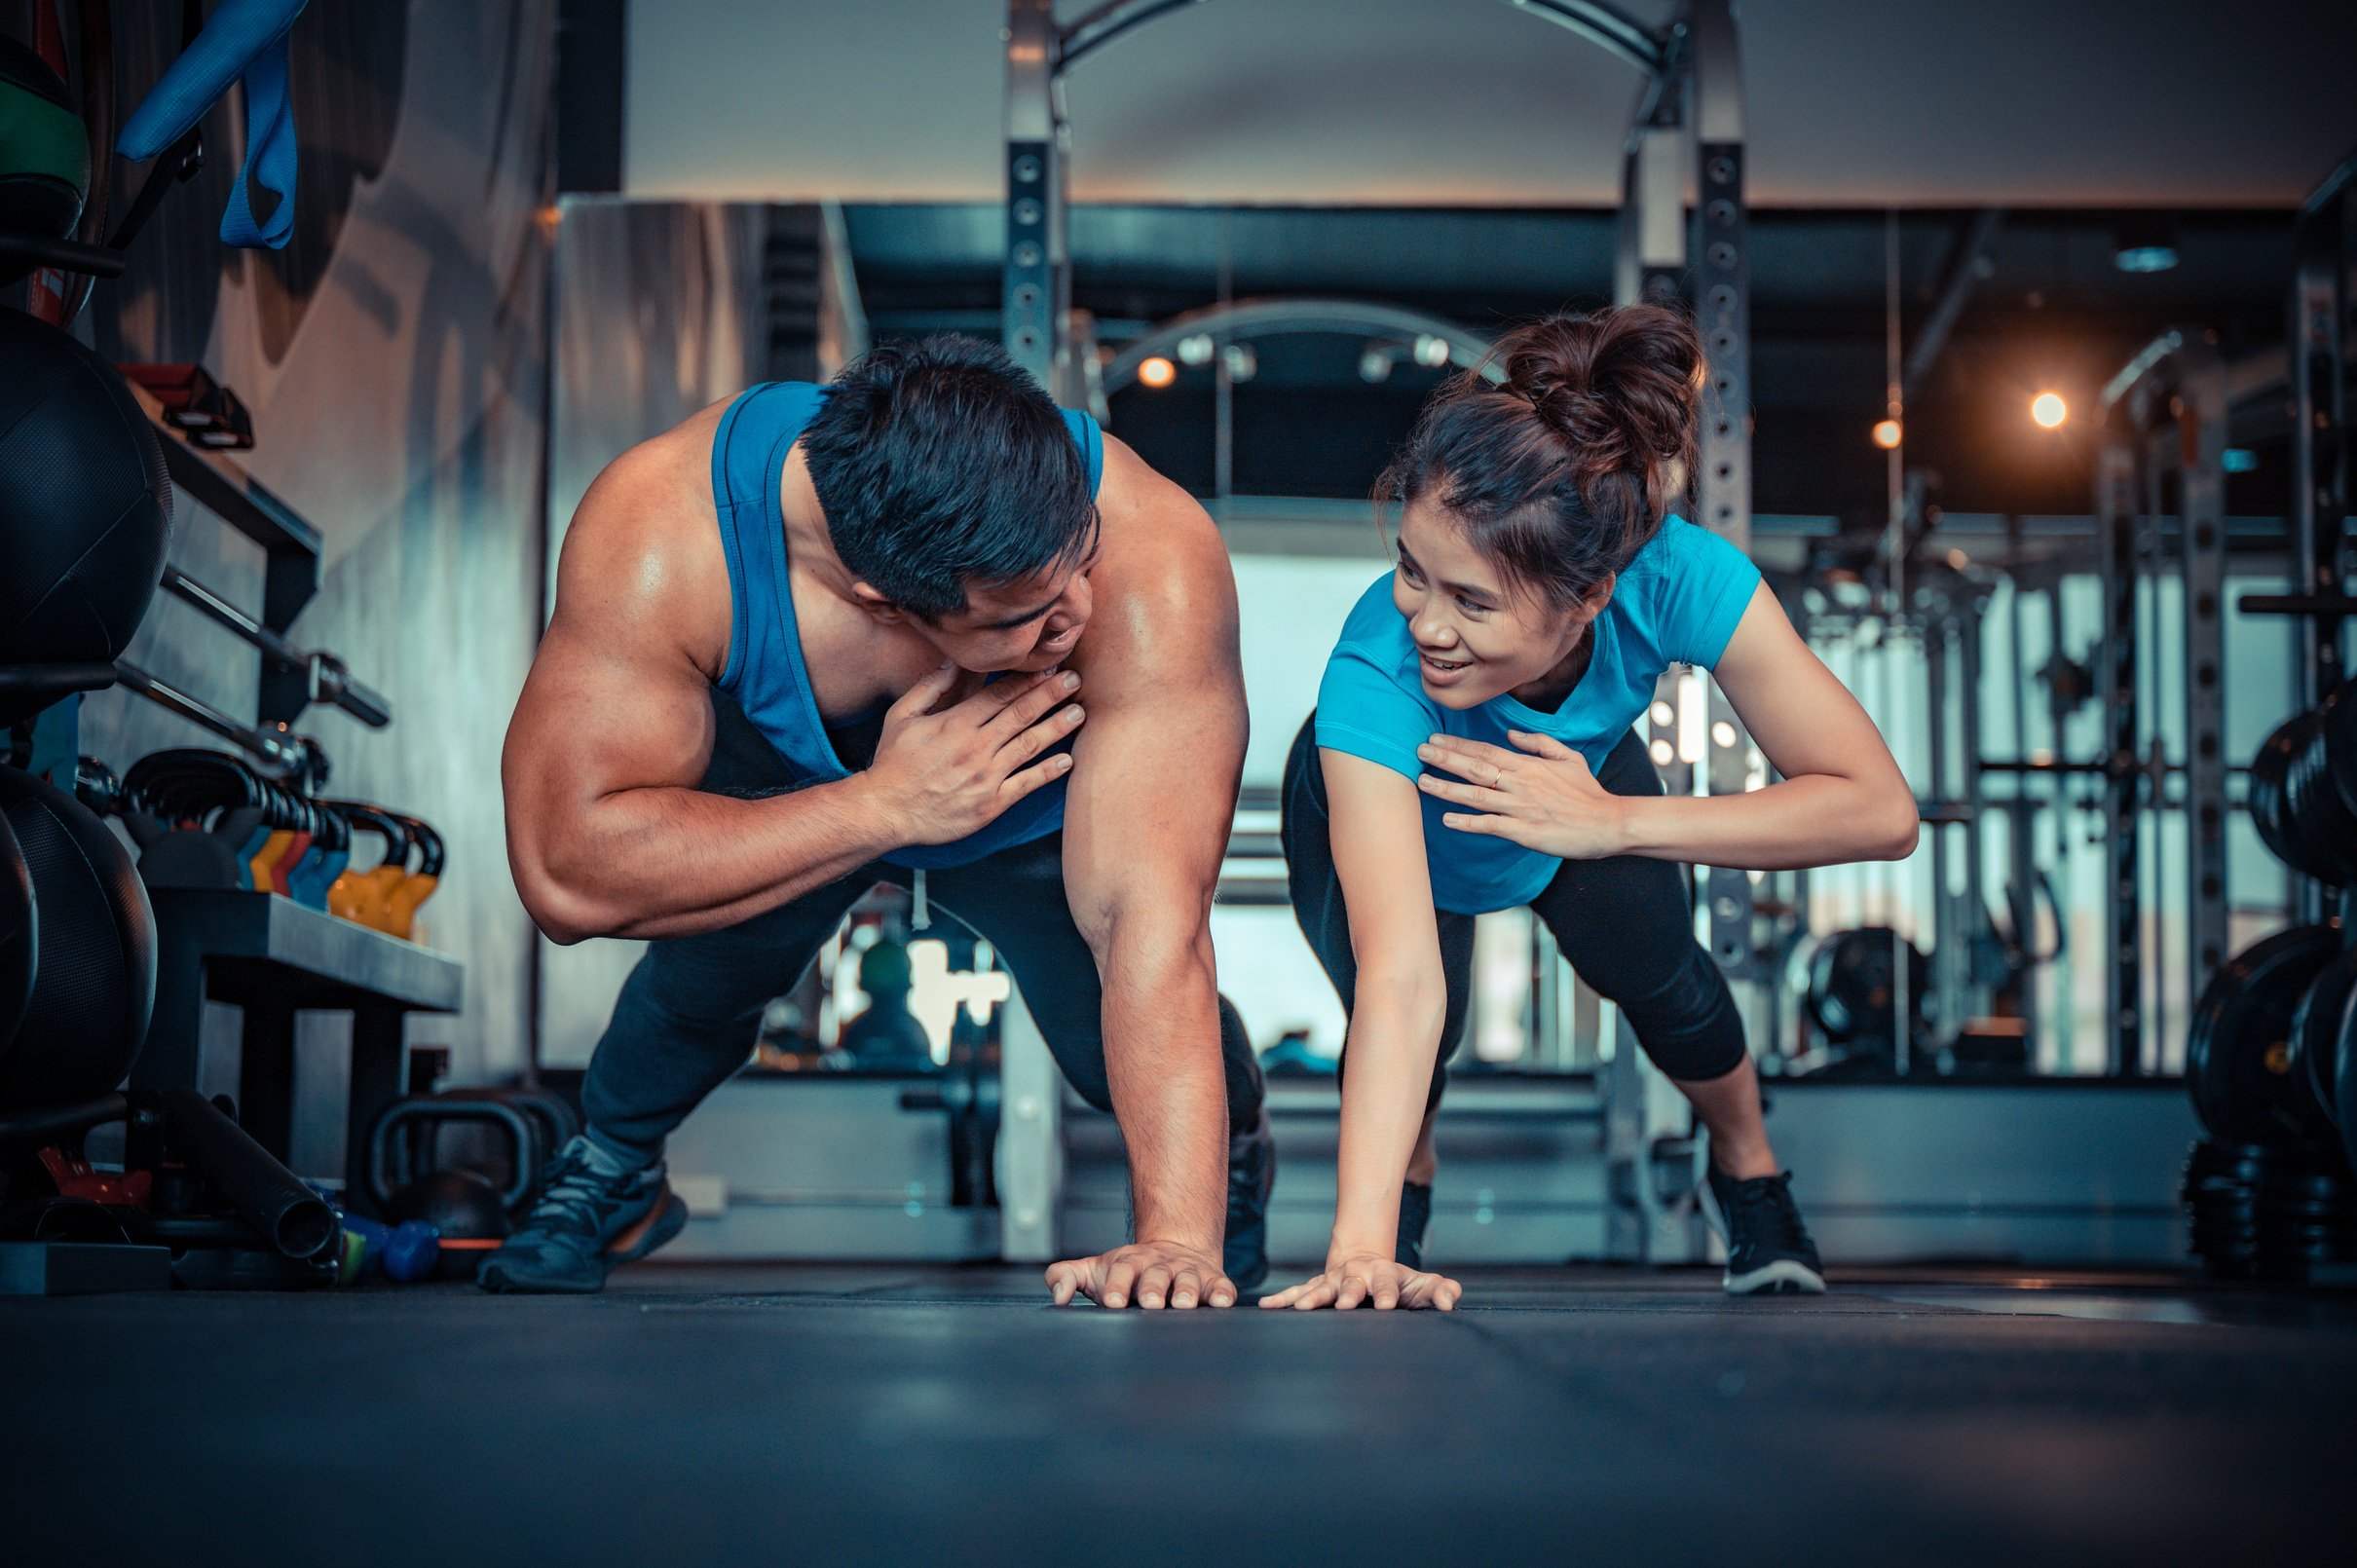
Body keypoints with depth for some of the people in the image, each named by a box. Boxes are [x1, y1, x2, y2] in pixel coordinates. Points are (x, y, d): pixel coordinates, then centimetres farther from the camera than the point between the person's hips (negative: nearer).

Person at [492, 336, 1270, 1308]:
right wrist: (887, 805, -42)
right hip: (779, 787, 1)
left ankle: (1232, 1156, 20)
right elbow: (564, 871, -38)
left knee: (1116, 1039, -19)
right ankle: (613, 1164, 14)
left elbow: (1152, 917, -45)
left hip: (1040, 815, 0)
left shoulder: (1154, 559, -42)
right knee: (705, 974, -22)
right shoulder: (659, 534, -40)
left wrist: (1178, 1242, -52)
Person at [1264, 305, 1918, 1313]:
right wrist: (1361, 1250, -64)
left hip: (1581, 777, 3)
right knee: (1422, 1025, -22)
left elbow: (1880, 807, -37)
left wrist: (1614, 823, -44)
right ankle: (1400, 1216, 11)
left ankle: (1748, 1172, 22)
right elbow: (1400, 981, -54)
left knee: (1653, 971, -10)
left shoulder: (1674, 577, -41)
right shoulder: (1375, 677, -48)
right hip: (1378, 808, -3)